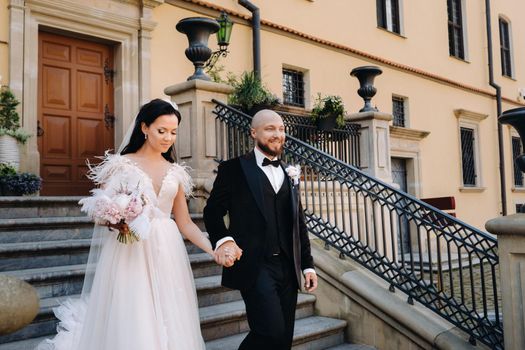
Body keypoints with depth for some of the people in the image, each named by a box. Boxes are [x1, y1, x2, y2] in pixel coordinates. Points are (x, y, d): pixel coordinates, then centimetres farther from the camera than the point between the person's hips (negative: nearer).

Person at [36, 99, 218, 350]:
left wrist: (214, 249, -3)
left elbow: (184, 223, 10)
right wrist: (114, 221, -21)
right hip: (128, 254, -3)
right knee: (130, 326, -2)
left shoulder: (176, 172, 11)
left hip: (167, 256, 4)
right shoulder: (120, 165, 1)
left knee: (170, 324, 5)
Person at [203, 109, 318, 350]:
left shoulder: (289, 174, 17)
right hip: (254, 266, -6)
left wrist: (307, 265, 13)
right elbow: (212, 211, -1)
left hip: (288, 267, 6)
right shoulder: (234, 169, 0)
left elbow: (298, 224, 18)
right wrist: (222, 240, -20)